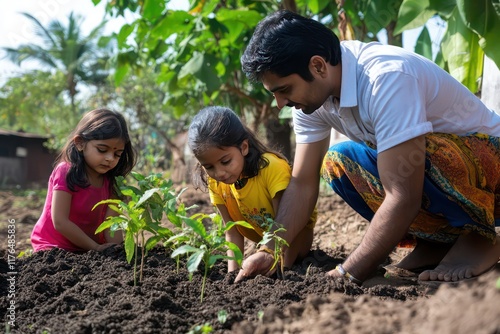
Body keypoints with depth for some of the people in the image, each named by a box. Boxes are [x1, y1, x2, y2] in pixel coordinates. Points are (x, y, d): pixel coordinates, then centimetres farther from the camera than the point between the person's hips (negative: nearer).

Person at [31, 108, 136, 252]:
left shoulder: (110, 181, 0)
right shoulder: (66, 173, -18)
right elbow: (60, 222, -22)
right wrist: (96, 248, -21)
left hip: (89, 249, 6)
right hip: (53, 247, -5)